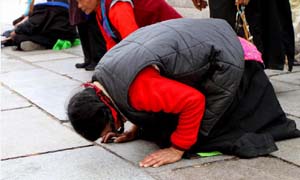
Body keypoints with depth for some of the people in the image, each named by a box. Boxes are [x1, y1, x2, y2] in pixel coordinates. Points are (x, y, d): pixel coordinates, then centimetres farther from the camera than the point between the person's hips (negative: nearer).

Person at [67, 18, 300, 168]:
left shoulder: (136, 89, -39)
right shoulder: (102, 75, -8)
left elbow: (193, 101, -32)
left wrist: (177, 149, -24)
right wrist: (137, 129, 8)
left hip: (224, 60, -9)